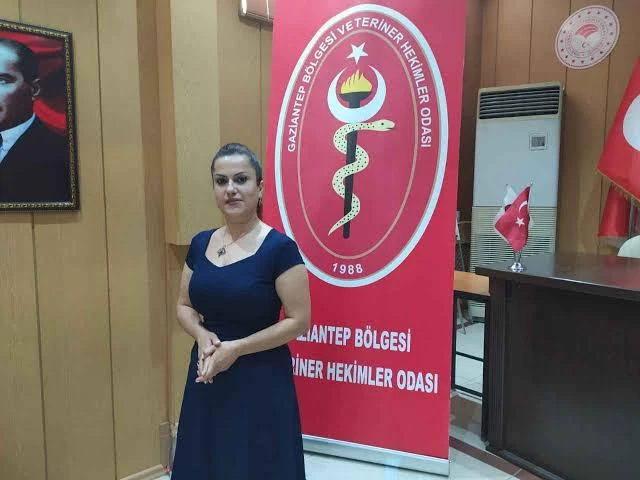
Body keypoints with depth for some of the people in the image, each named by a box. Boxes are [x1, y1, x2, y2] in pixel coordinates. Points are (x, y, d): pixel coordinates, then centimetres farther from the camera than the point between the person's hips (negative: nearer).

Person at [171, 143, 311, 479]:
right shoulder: (200, 243, 4)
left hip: (260, 379, -5)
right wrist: (202, 335, -9)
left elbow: (299, 321, -14)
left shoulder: (279, 247, -14)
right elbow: (184, 306, 12)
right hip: (207, 377, 5)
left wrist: (238, 348, -18)